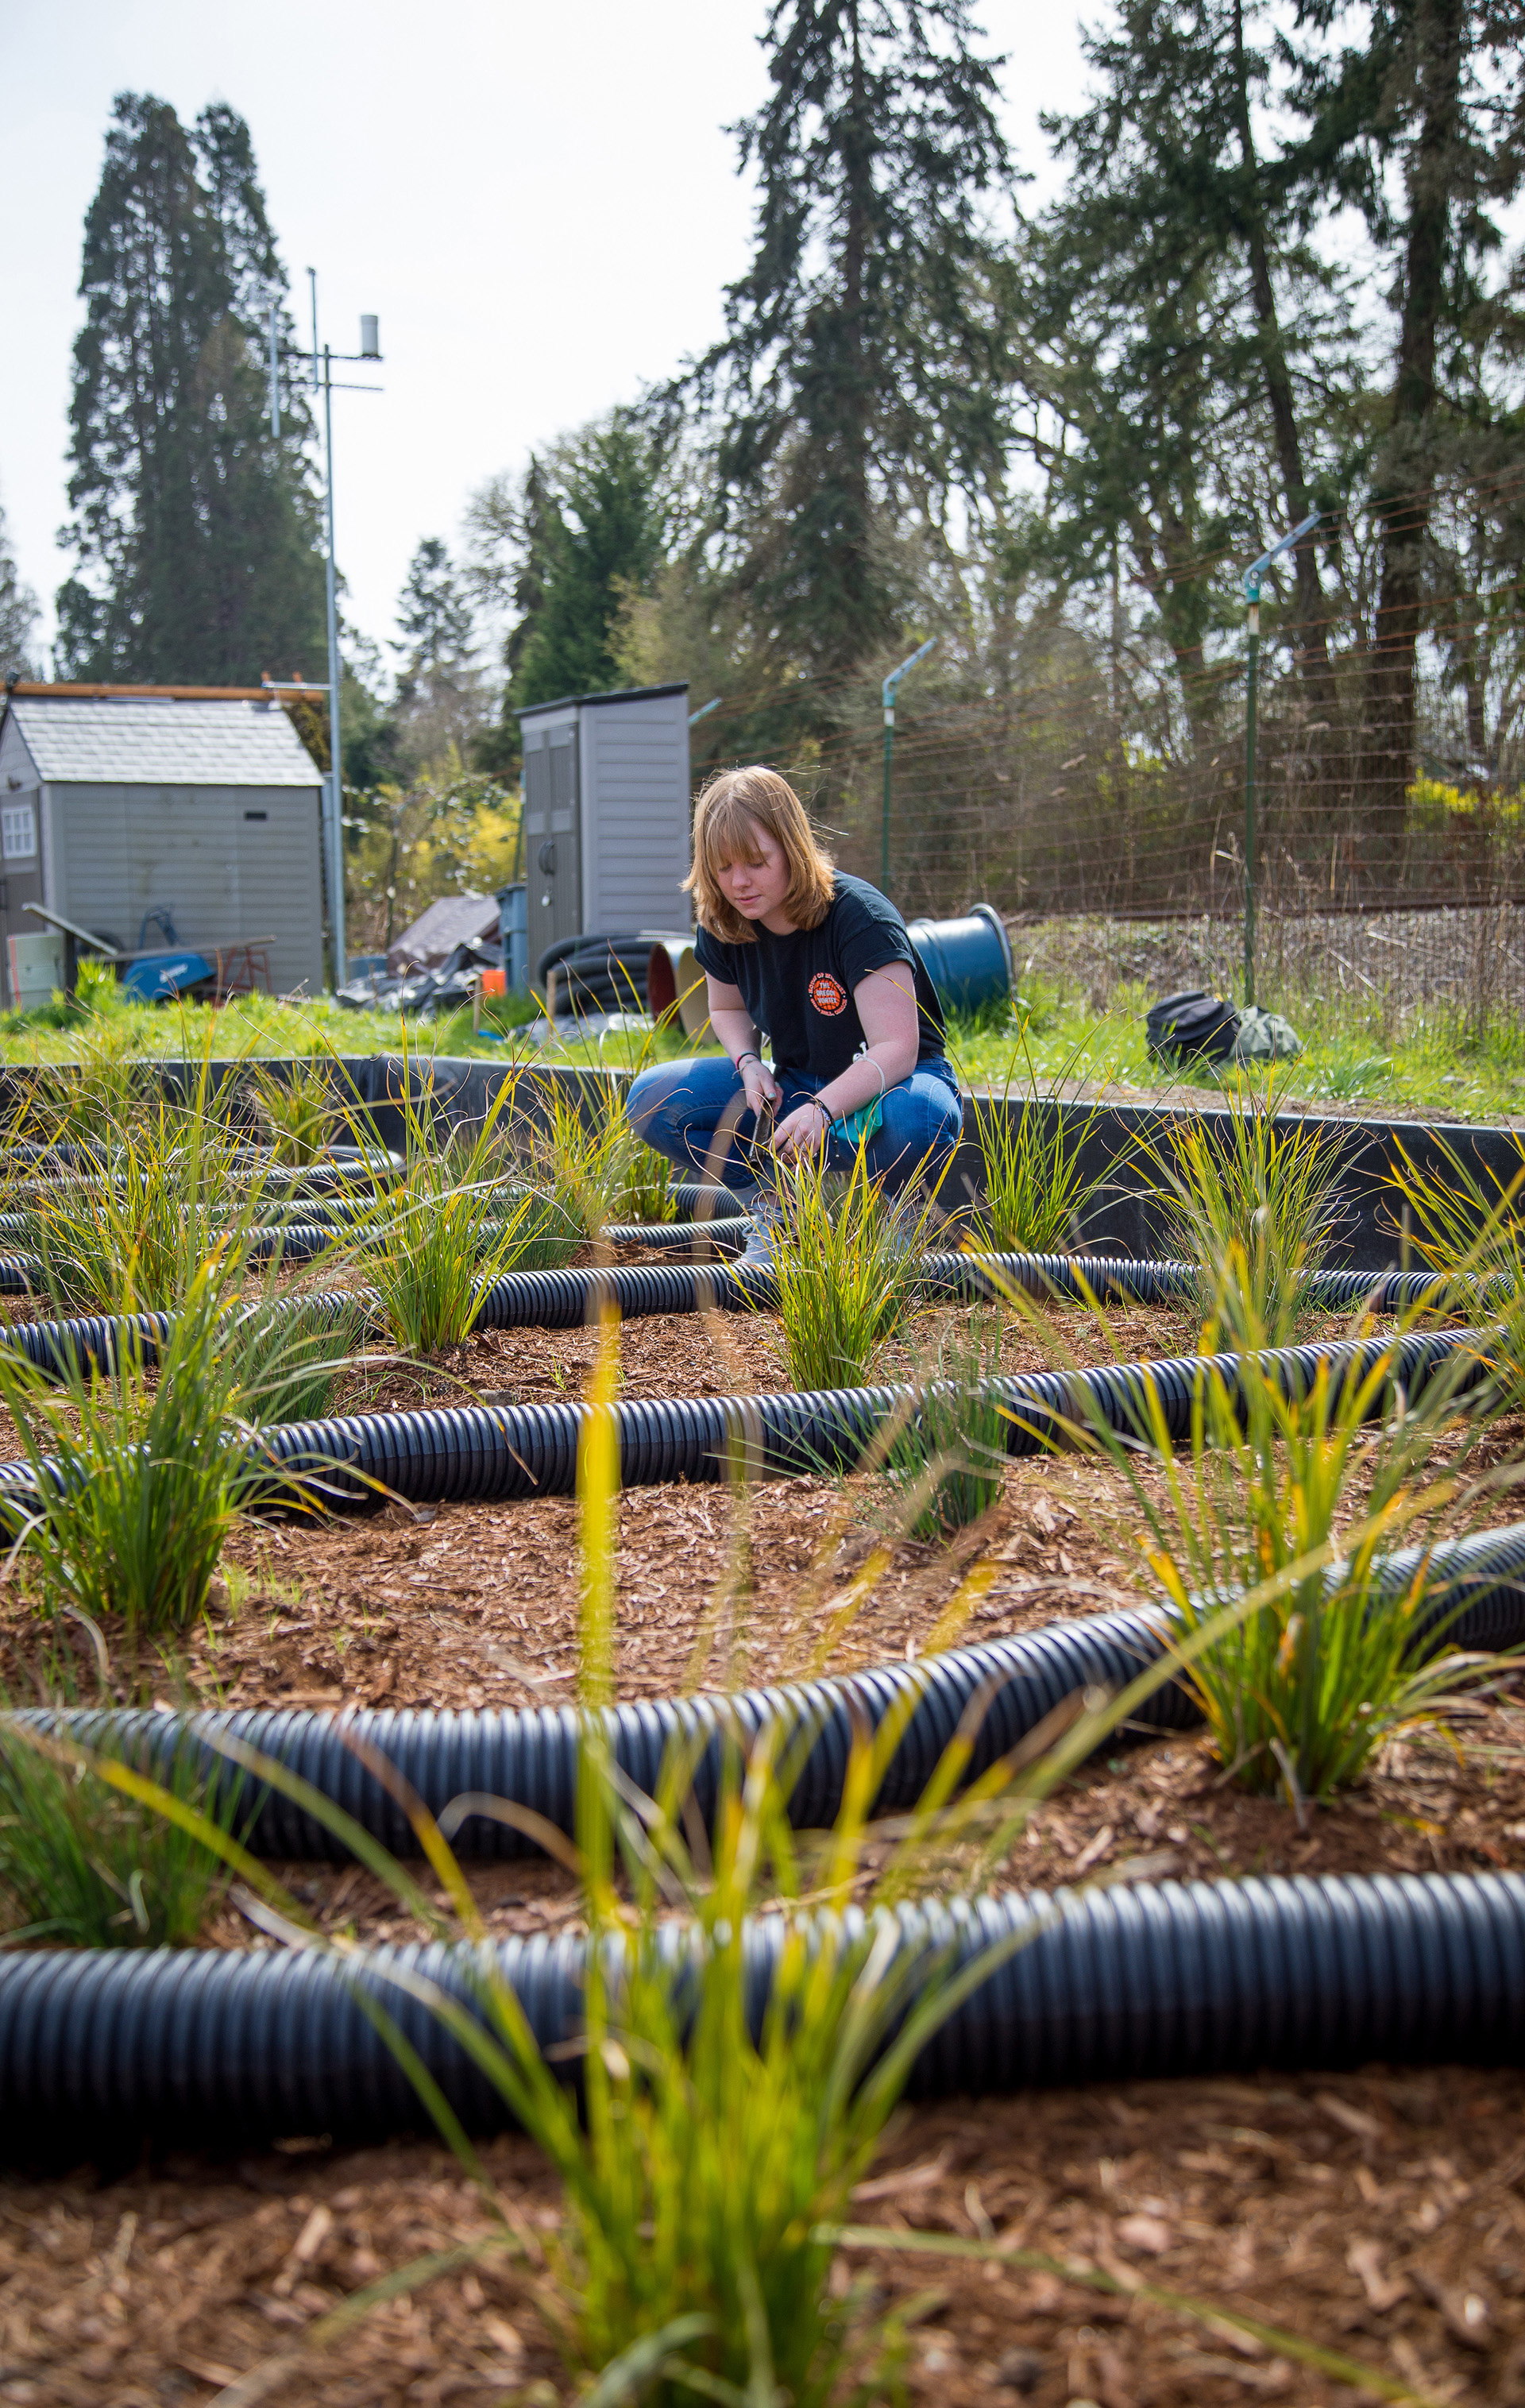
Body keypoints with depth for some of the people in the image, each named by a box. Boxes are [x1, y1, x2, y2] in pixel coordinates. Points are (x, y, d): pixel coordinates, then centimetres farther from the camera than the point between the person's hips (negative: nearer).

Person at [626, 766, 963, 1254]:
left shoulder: (860, 915, -23)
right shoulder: (723, 925, -6)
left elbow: (896, 1049, -29)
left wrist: (822, 1109, -46)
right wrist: (748, 1063, -9)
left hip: (890, 1081, -5)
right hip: (796, 1084, 5)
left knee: (915, 1121, -44)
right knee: (651, 1100, -16)